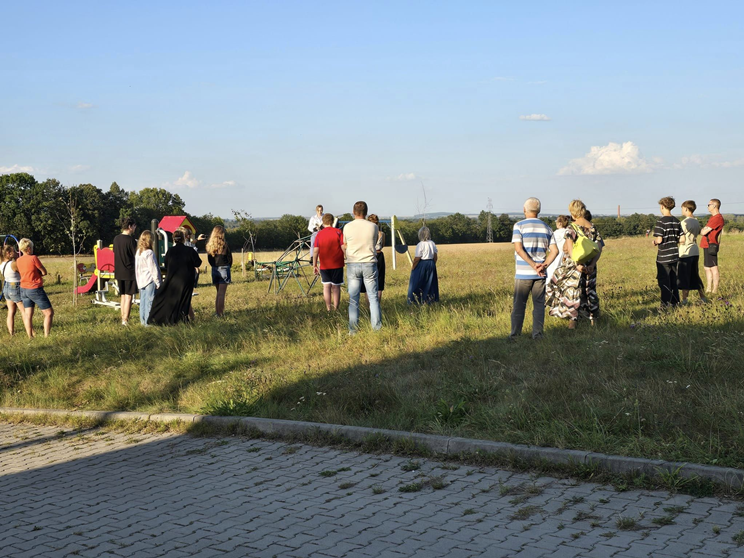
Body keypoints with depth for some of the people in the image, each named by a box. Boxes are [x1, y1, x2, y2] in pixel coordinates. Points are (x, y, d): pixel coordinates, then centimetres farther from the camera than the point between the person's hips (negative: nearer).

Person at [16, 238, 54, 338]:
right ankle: (46, 336, -3)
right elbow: (44, 272, -10)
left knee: (28, 314, 10)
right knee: (49, 312, 1)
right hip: (35, 289, -7)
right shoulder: (33, 258, -16)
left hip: (24, 289, 7)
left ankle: (30, 337, 12)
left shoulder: (18, 261, 4)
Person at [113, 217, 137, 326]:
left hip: (119, 272, 7)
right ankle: (125, 320, -4)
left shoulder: (116, 239, 5)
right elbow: (136, 255, -12)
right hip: (129, 272, -7)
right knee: (128, 296, -2)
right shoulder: (130, 240, -15)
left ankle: (123, 318, 19)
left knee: (123, 296, 15)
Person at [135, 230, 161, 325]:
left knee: (143, 300, 12)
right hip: (150, 280, -8)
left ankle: (142, 320, 17)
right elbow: (153, 269, -14)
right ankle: (148, 321, -5)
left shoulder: (138, 252, 9)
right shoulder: (149, 253, -15)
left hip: (141, 280, 8)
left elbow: (136, 268, 15)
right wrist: (158, 282, -9)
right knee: (150, 301, -5)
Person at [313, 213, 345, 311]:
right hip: (337, 264, -1)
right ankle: (336, 309, 6)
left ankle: (328, 309, 4)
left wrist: (314, 265, 6)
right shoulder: (338, 232, -4)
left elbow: (315, 250, -1)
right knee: (336, 287, 5)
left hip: (324, 265, 1)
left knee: (326, 286, 7)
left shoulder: (319, 234, 2)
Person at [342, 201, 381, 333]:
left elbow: (344, 246, 7)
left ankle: (353, 329, 4)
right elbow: (375, 243, 9)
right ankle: (377, 327, 7)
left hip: (352, 264, 0)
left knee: (353, 298, 4)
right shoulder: (373, 227, -3)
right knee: (373, 297, 7)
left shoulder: (347, 227, -4)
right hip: (369, 264, 0)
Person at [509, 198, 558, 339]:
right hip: (540, 274, 3)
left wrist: (533, 265, -14)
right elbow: (554, 250, 1)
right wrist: (544, 266, -7)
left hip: (523, 273, -3)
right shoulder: (546, 228, 8)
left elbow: (519, 249, -15)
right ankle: (537, 334, 5)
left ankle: (515, 334, 7)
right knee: (539, 304, 8)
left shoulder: (519, 226, -4)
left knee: (519, 305, 5)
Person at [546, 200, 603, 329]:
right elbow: (599, 248, -4)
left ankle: (573, 320, 0)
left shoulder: (571, 228, -10)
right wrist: (592, 264, -11)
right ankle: (593, 319, 25)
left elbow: (569, 247, -23)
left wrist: (577, 264, -26)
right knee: (589, 289, 17)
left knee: (572, 290, 4)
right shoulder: (593, 228, 4)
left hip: (574, 265, -5)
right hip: (589, 267, 5)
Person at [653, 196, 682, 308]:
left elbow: (659, 239, -19)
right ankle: (675, 302, 22)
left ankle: (665, 305, 1)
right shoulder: (676, 221, 5)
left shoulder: (661, 222, -15)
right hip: (674, 255, 6)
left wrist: (654, 242, 2)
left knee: (664, 282, 0)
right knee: (673, 281, 16)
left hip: (663, 257, -6)